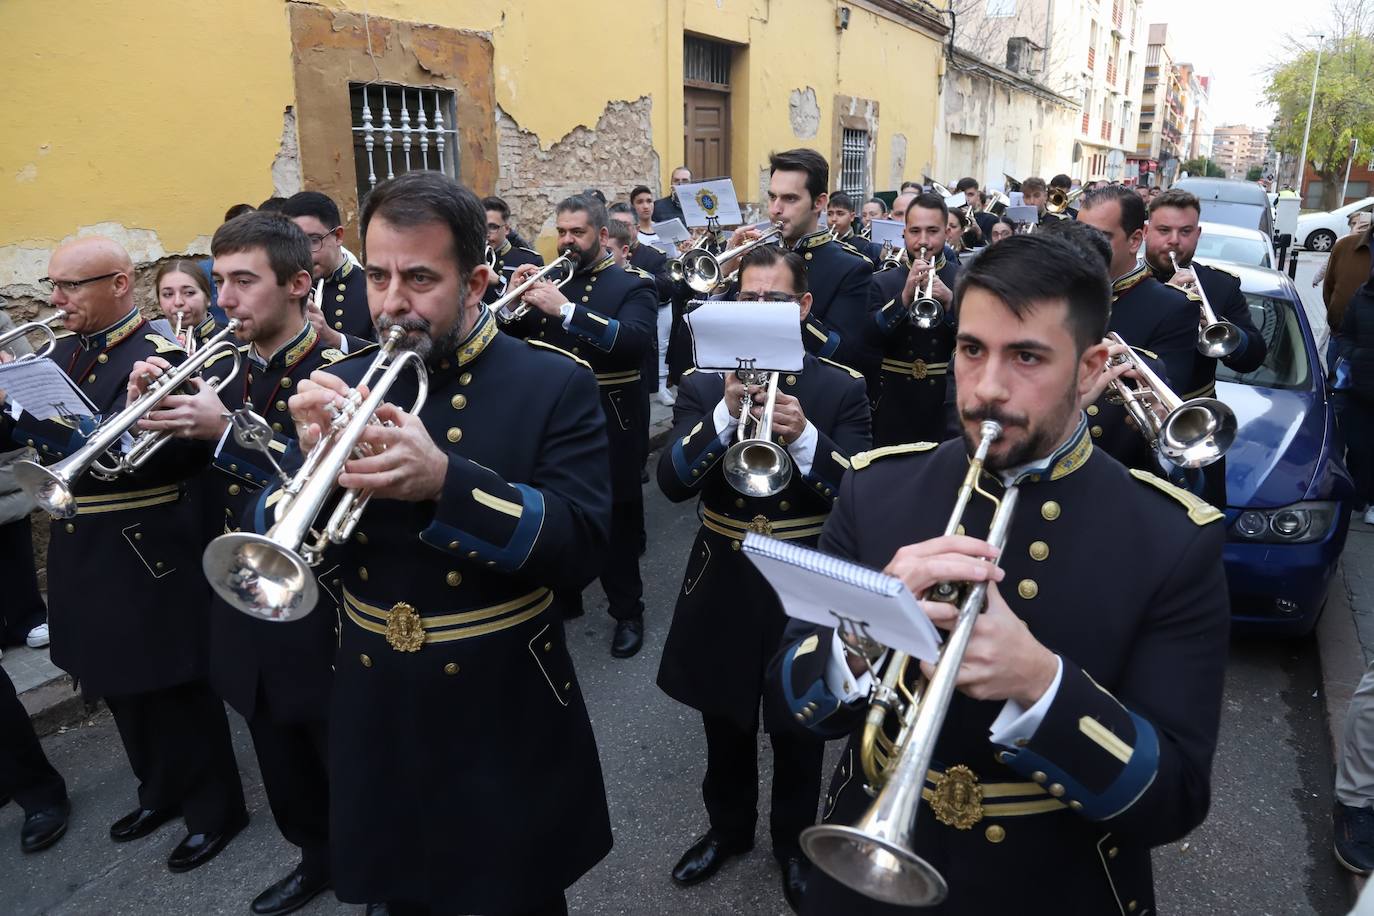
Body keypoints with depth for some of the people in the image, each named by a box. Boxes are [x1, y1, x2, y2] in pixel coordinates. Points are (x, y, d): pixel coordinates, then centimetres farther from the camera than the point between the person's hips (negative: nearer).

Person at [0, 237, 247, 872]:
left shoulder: (157, 357, -17)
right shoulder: (65, 351, 9)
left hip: (144, 556, -8)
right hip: (81, 552, 8)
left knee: (173, 689, 5)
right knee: (119, 686, 21)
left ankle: (215, 808, 24)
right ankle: (162, 791, 41)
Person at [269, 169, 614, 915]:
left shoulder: (554, 385, -12)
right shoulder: (343, 386, 0)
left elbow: (581, 547, -20)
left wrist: (445, 481, -33)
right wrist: (315, 458, -23)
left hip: (504, 725, -3)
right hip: (378, 724, 4)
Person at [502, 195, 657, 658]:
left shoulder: (633, 284, -4)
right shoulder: (545, 279, 11)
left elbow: (637, 341, -24)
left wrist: (566, 310, -30)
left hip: (608, 425, -4)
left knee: (614, 523, 4)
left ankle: (627, 612, 21)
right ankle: (562, 599, 34)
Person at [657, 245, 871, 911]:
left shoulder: (842, 389, -5)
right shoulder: (703, 384, -2)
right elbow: (673, 483, -15)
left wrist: (804, 437, -31)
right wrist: (727, 412, -28)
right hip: (724, 584, 2)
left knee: (798, 731, 17)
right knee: (725, 728, 20)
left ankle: (793, 841, 42)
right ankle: (728, 828, 46)